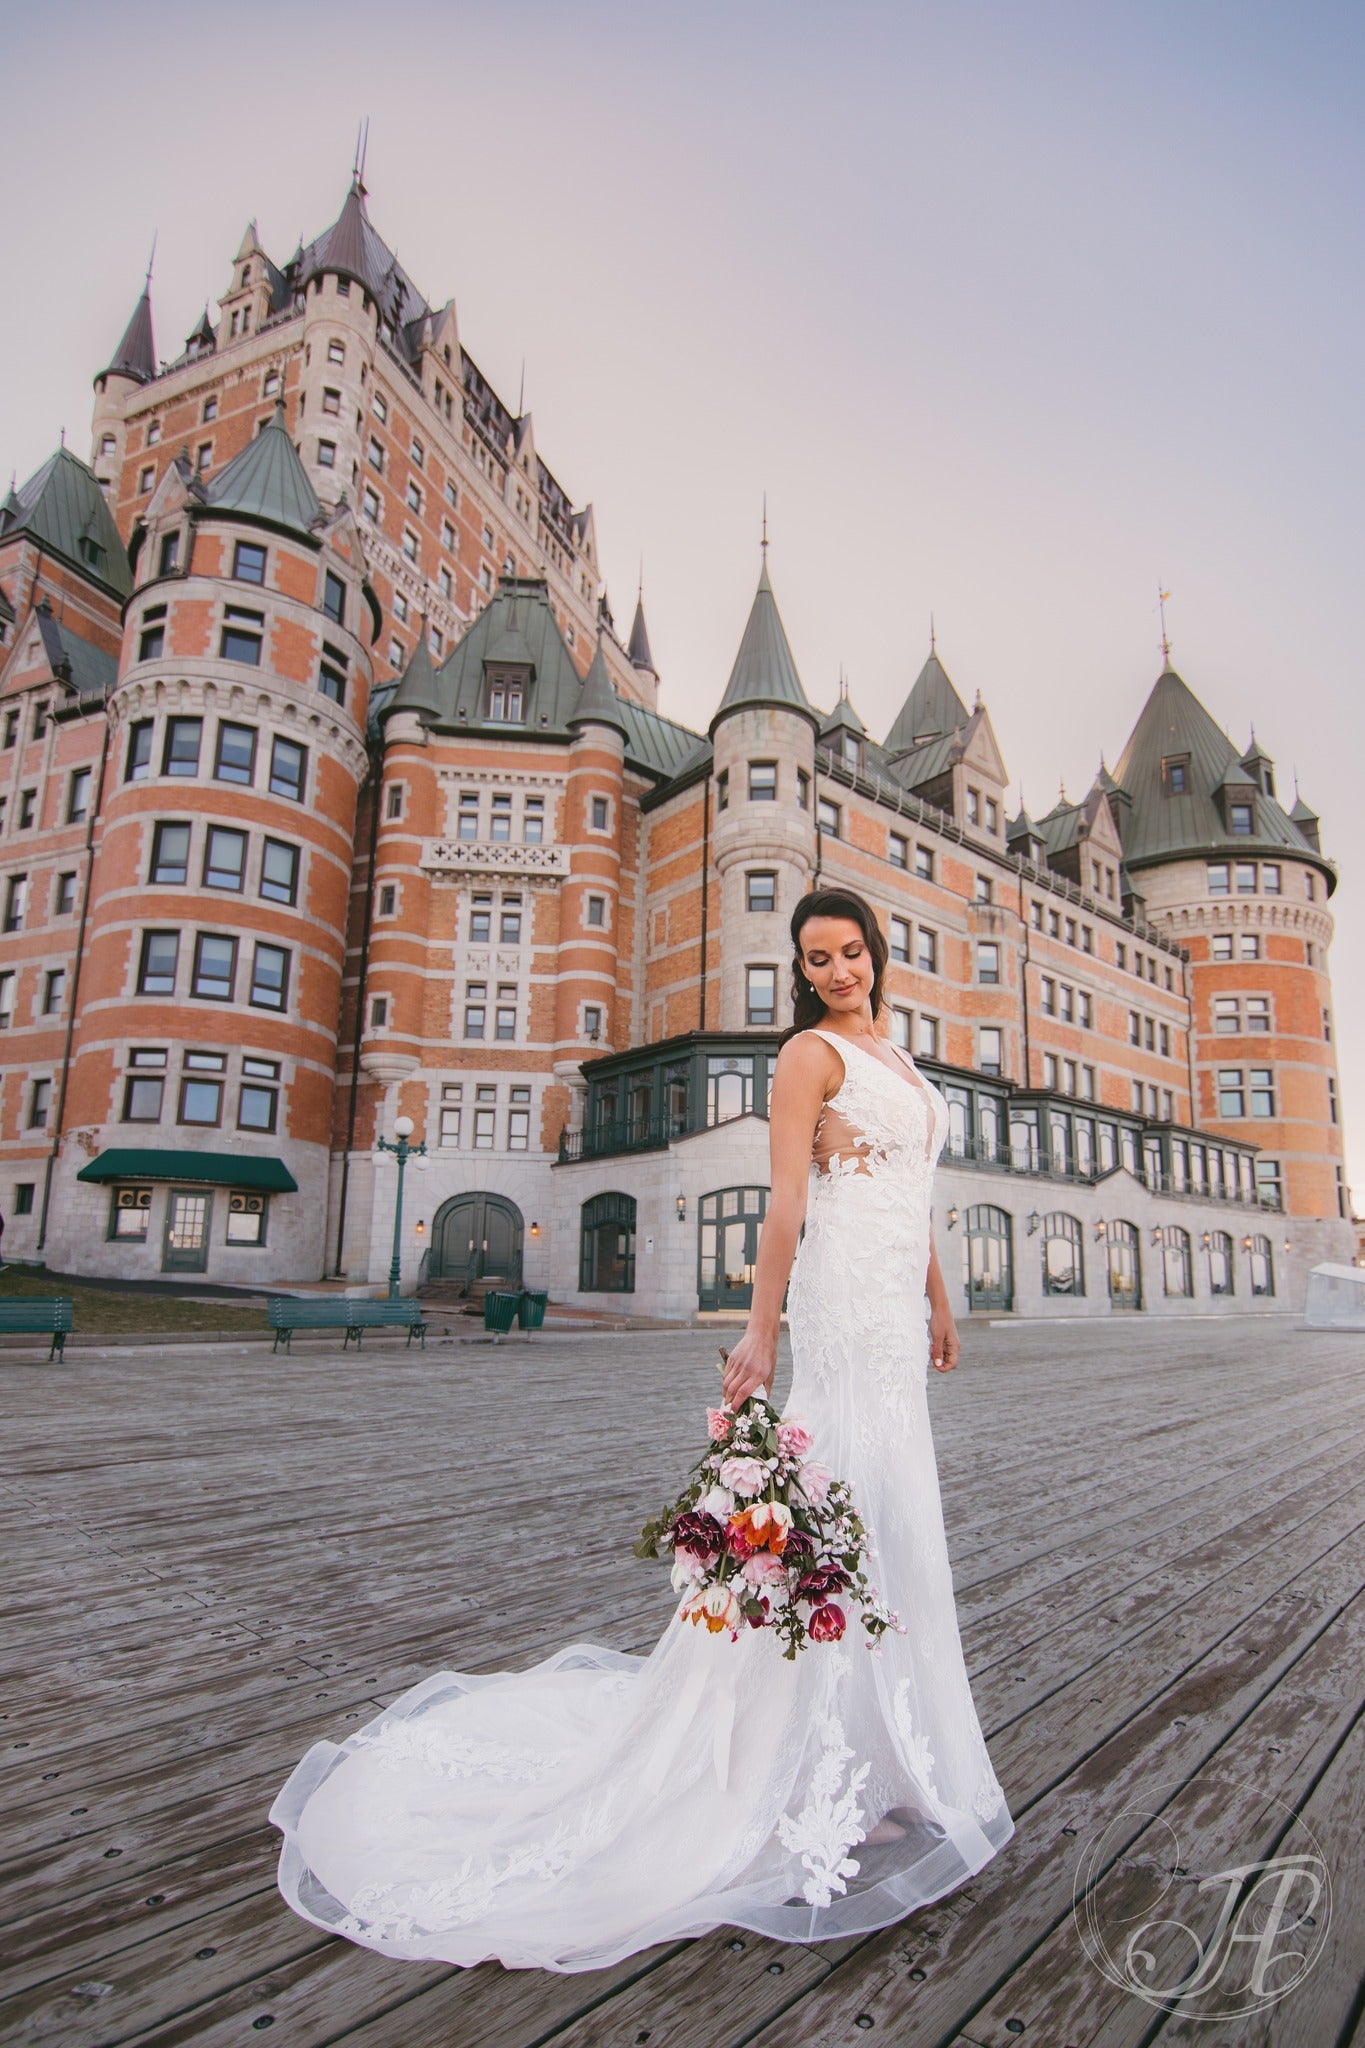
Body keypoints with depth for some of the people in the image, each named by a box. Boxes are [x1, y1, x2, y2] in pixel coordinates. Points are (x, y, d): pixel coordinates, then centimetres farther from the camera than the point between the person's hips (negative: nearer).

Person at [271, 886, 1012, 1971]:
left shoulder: (894, 1057, 18)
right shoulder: (810, 1052, -8)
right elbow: (786, 1198, -16)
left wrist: (938, 1303, 22)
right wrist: (762, 1331, -21)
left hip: (896, 1300, 9)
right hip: (848, 1288, -9)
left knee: (897, 1504, 16)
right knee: (857, 1502, -6)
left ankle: (883, 1735, 35)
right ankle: (839, 1770, 8)